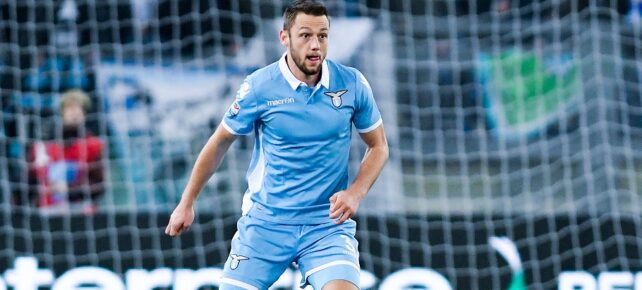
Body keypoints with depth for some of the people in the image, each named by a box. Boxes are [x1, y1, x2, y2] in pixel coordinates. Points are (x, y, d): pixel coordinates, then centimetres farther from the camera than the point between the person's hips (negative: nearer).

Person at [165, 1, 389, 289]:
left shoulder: (352, 84, -5)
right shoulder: (259, 87, -8)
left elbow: (378, 146, 8)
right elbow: (219, 143, 6)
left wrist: (355, 193, -9)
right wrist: (186, 203, 10)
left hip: (327, 225, 0)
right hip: (265, 222, 0)